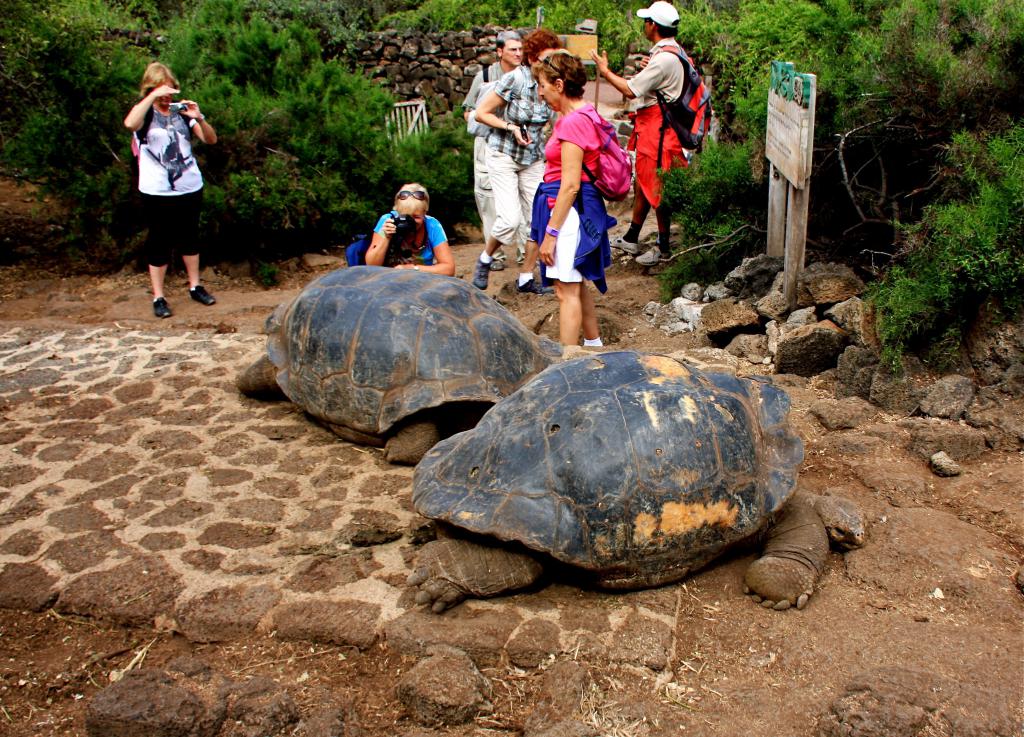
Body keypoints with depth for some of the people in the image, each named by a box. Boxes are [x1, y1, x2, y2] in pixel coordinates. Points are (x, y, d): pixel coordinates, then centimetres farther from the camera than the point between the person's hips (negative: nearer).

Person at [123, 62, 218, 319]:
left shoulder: (182, 111, 4)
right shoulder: (144, 112, -3)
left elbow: (211, 139, 0)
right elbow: (129, 123, -27)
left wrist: (199, 118, -18)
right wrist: (153, 96, -26)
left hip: (189, 188, 3)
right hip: (157, 192, -3)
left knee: (190, 237, 15)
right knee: (159, 241, 3)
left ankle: (195, 286, 29)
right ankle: (158, 297, 11)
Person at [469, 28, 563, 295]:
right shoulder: (515, 79, -19)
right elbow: (481, 113, -13)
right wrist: (512, 127, -21)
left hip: (533, 159, 6)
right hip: (503, 155, -6)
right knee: (510, 219, -17)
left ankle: (526, 278, 14)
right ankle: (484, 260, 12)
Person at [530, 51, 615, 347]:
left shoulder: (573, 122, -19)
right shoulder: (584, 115, 11)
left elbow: (570, 185, -21)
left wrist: (551, 233, -19)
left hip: (570, 210, -10)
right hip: (579, 209, 10)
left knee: (567, 291, -5)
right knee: (578, 285, 20)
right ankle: (594, 345, 34)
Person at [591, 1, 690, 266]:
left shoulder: (664, 58, -20)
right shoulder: (669, 52, 13)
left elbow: (631, 90, -19)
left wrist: (605, 71, -6)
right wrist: (645, 69, 2)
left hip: (657, 128, -11)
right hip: (649, 126, 11)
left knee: (656, 187, -3)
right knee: (642, 183, 17)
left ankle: (664, 247, 7)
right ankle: (630, 239, 28)